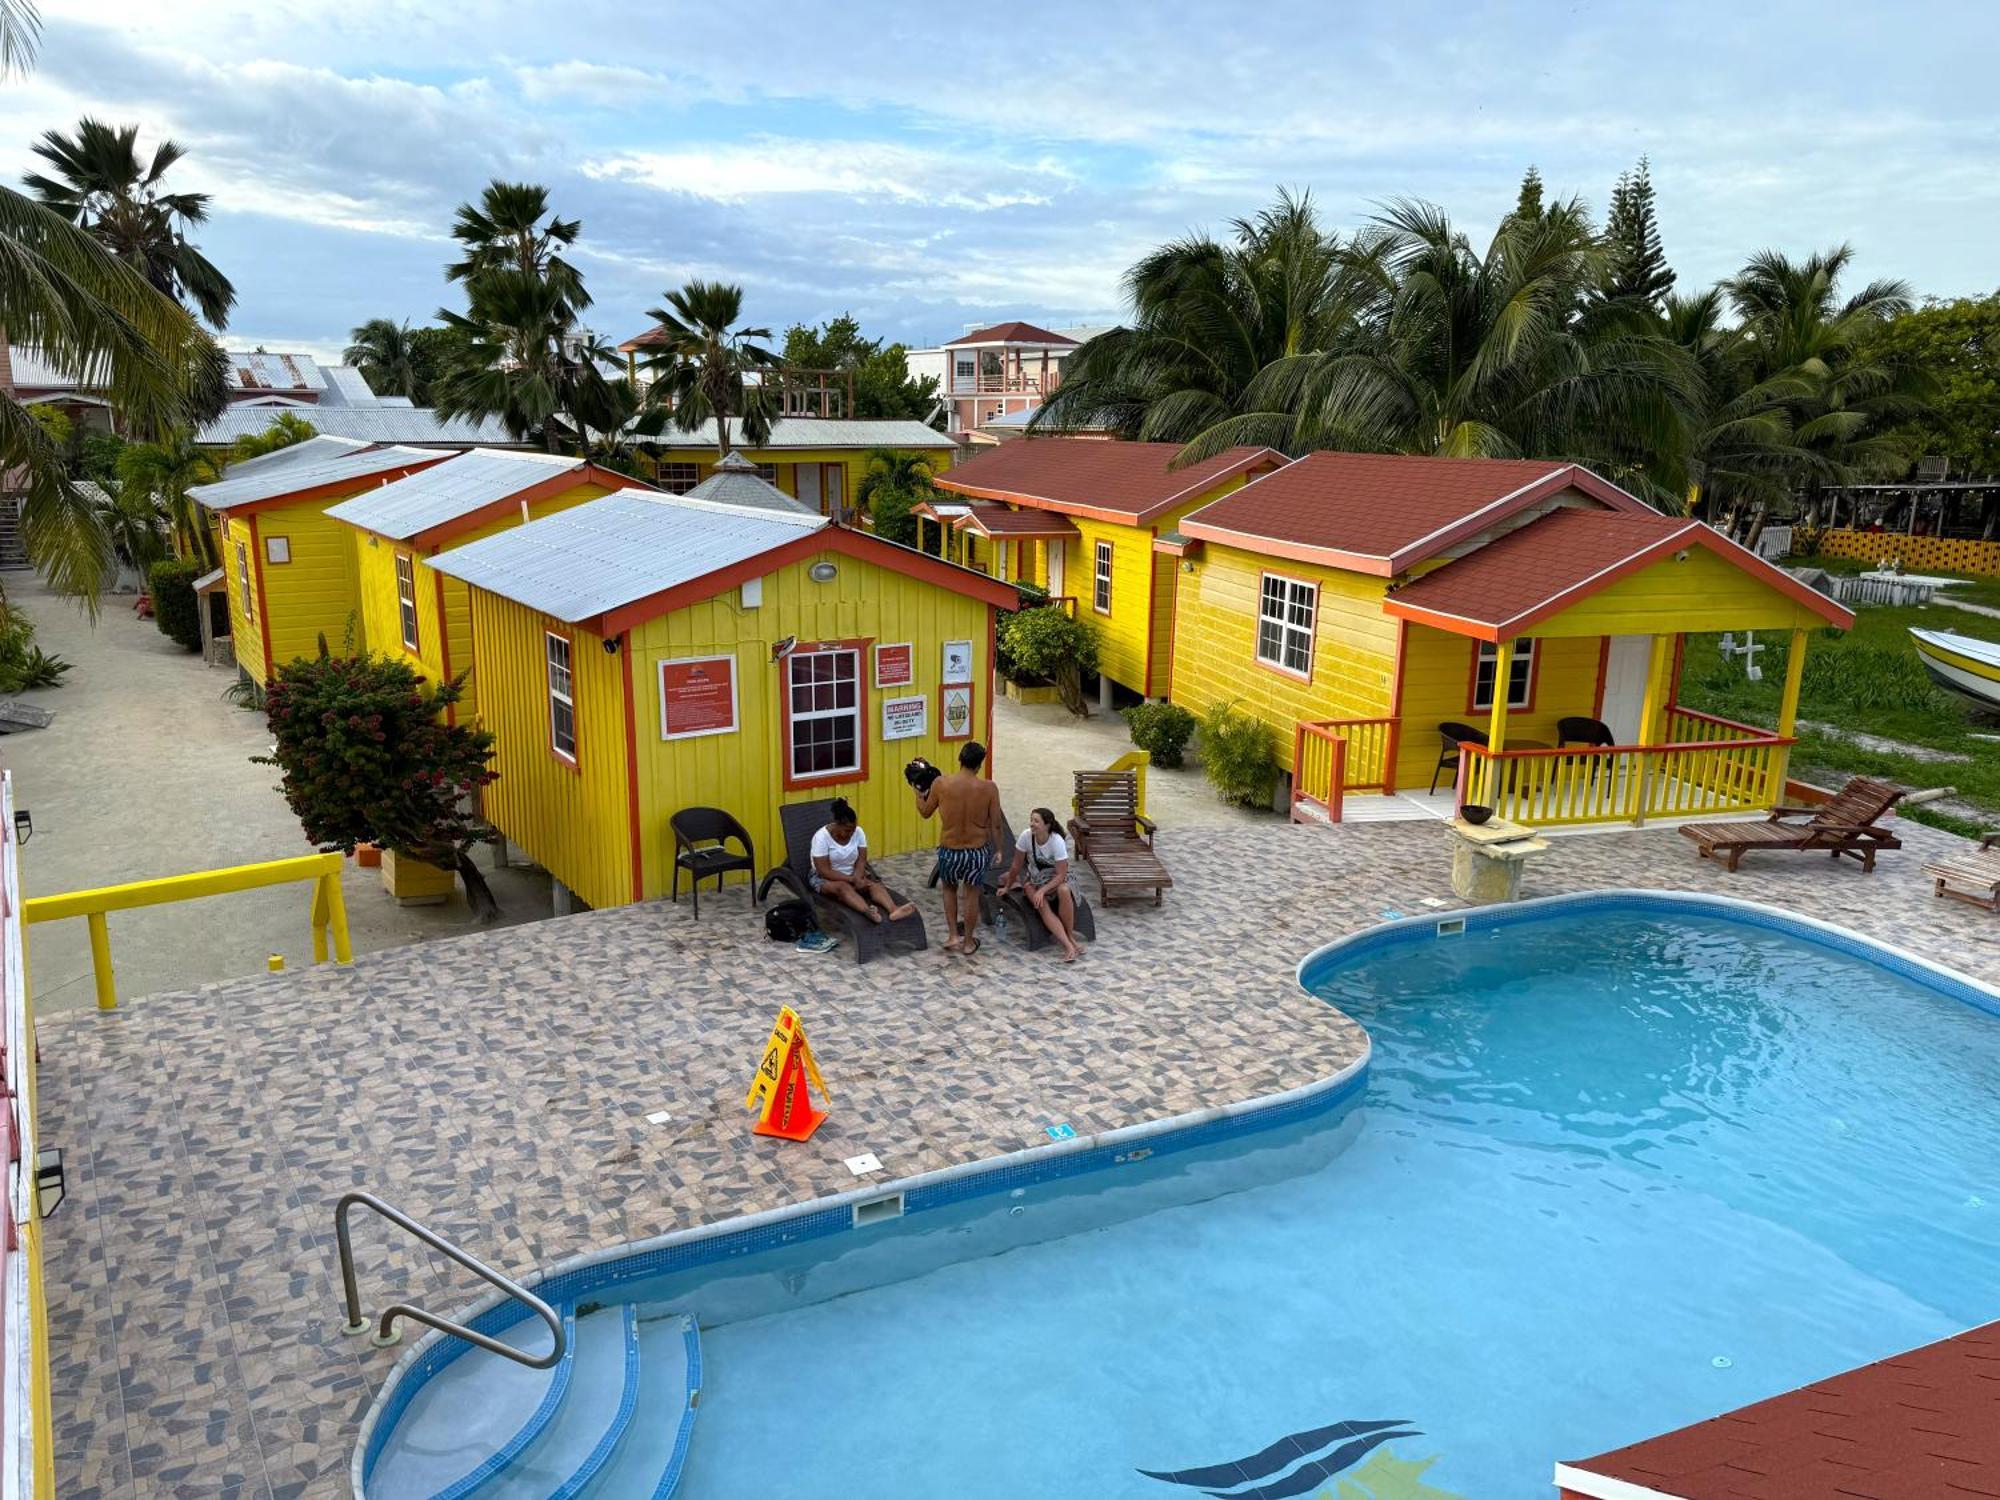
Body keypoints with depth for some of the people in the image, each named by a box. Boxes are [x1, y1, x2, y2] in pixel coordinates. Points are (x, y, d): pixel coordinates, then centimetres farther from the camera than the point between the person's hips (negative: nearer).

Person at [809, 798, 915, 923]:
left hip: (853, 874, 5)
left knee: (874, 883, -25)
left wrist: (857, 879, -27)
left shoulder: (858, 832, -7)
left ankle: (894, 910, -51)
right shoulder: (821, 837, -22)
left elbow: (861, 861, -7)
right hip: (825, 878, -5)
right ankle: (867, 911, -64)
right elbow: (824, 871, -24)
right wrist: (852, 879, -28)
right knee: (843, 887, -37)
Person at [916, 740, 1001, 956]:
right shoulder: (989, 788, -13)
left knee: (950, 889, 27)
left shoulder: (940, 783, -12)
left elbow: (925, 812, 3)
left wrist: (918, 792, 20)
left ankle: (953, 936, 24)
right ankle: (969, 942, 32)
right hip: (978, 850, 0)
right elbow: (995, 825, -6)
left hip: (949, 850, 0)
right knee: (971, 894, 20)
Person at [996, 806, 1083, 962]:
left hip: (1055, 879, -2)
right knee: (1042, 905, -28)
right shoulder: (1026, 837, -18)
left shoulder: (1057, 842, -24)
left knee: (1064, 891, -36)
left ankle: (1070, 934, -19)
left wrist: (1042, 891, -32)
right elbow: (1016, 865, -4)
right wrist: (1008, 887, 5)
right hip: (1034, 880, 2)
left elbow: (1061, 874, -23)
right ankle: (1068, 945, -33)